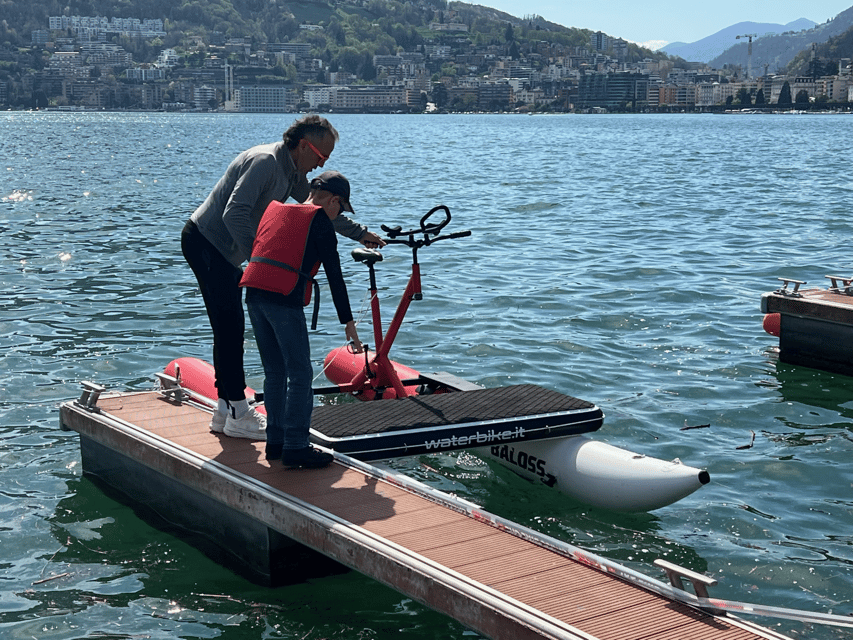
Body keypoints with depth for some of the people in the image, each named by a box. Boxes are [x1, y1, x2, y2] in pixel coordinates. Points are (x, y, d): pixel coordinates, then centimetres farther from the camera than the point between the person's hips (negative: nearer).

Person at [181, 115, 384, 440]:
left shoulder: (292, 171, 9)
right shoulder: (265, 162, -22)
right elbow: (234, 213, -30)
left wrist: (359, 233, 22)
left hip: (224, 250, 10)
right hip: (205, 243, -10)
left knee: (229, 328, 11)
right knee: (230, 326, -10)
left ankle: (226, 408, 18)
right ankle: (238, 415, -7)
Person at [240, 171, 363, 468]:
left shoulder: (275, 208, 22)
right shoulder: (320, 221, 2)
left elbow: (254, 249, 27)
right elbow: (334, 276, -1)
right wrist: (348, 322, 1)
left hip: (253, 293, 7)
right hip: (284, 299, -7)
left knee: (275, 372, 16)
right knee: (300, 374, -1)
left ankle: (275, 440, 20)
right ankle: (295, 447, -1)